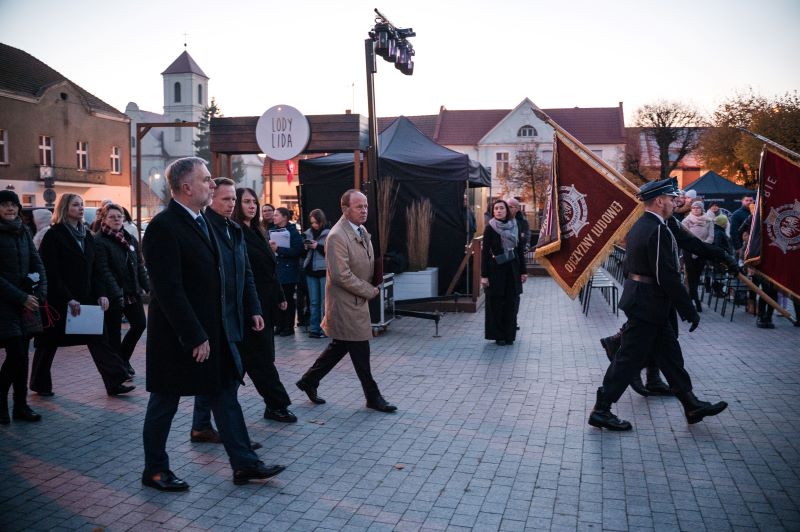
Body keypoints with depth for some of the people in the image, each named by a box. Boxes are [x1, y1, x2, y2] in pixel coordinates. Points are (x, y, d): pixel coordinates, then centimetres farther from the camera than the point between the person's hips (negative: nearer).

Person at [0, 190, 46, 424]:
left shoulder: (23, 232, 11)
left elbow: (37, 264, 9)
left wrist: (39, 293, -6)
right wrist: (21, 298, -14)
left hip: (26, 303, 5)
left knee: (22, 354, 7)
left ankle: (21, 406, 15)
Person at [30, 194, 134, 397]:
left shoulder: (87, 236, 12)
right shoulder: (54, 235, -8)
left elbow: (94, 269, 12)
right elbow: (51, 272, -14)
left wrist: (101, 294, -1)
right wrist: (68, 299, -20)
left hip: (86, 299, 5)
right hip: (58, 300, -5)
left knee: (98, 339, -1)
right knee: (49, 342, 8)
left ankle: (115, 382, -2)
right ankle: (40, 384, 25)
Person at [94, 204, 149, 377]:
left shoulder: (130, 239, 12)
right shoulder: (99, 241, -10)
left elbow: (139, 265, 14)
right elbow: (104, 270, -18)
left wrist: (146, 286, 5)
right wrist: (116, 294, -24)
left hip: (132, 292, 7)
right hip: (113, 295, -6)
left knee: (140, 323, 6)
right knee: (114, 331, 3)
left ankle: (123, 358, 25)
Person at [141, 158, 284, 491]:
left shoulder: (202, 221, 9)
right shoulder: (163, 227, -19)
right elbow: (168, 290, -23)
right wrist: (195, 337, -23)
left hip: (214, 331, 9)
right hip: (179, 337, -8)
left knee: (226, 396, 11)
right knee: (164, 403, 9)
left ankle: (244, 464, 20)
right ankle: (154, 470, 25)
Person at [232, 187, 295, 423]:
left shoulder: (255, 232, 15)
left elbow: (270, 268, 17)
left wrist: (279, 297, 16)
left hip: (264, 304, 9)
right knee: (261, 356, 0)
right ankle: (278, 405, 8)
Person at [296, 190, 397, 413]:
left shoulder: (362, 231, 9)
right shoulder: (337, 236, -20)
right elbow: (341, 276, -24)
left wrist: (369, 288, 6)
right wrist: (370, 291, -16)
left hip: (358, 299, 9)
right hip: (345, 302, -9)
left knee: (339, 345, 17)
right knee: (360, 351, 1)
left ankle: (309, 380, 30)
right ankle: (373, 397, 15)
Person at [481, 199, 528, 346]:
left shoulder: (514, 226, 5)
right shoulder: (490, 228, -5)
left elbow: (520, 249, 8)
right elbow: (485, 251, -7)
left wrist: (523, 271, 6)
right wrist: (484, 275, -12)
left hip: (512, 269, 3)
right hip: (496, 269, -3)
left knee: (512, 302, 5)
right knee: (496, 303, 1)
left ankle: (509, 334, 15)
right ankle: (498, 335, 12)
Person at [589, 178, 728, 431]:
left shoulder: (638, 226, 10)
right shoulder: (658, 230, -21)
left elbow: (629, 266, 16)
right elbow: (668, 277, -23)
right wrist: (690, 312, -16)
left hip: (641, 300, 10)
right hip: (649, 305, -10)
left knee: (670, 354, 16)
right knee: (629, 358, -2)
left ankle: (692, 405, 27)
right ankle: (601, 410, 7)